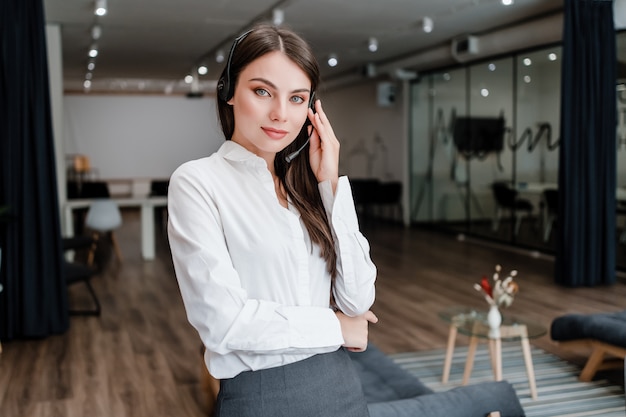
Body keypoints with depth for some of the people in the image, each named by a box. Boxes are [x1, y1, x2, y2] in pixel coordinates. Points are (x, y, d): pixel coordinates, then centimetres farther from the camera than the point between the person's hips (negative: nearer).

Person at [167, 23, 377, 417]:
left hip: (340, 384, 5)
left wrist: (330, 183, -8)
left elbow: (358, 299, -4)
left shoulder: (309, 182, 5)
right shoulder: (197, 181, -11)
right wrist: (334, 327, -8)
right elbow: (222, 320, -19)